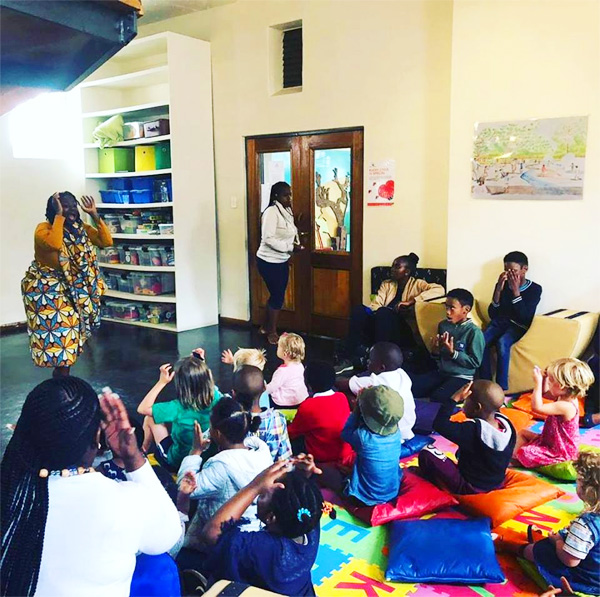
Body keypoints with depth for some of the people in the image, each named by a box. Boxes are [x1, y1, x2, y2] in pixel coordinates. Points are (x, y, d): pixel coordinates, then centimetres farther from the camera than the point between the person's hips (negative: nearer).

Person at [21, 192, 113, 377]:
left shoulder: (81, 229, 0)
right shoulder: (44, 229, -17)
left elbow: (107, 241, -8)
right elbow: (55, 244, -40)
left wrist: (95, 215, -12)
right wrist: (59, 215, -31)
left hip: (68, 287, 6)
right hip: (44, 287, -6)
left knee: (67, 330, 8)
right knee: (58, 329, -9)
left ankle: (60, 371, 24)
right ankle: (62, 377, 2)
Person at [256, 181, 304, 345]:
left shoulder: (286, 211, 9)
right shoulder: (271, 212, -19)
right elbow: (268, 239, -26)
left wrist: (296, 244, 2)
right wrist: (290, 247, -24)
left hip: (281, 261, 9)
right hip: (269, 262, -9)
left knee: (277, 295, 16)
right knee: (277, 296, -1)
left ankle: (267, 327, 32)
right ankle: (272, 332, 16)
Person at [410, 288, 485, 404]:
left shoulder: (474, 332, -14)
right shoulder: (443, 325, 6)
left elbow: (475, 362, -14)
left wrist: (452, 352, -21)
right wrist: (435, 351, -7)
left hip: (461, 377, -6)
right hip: (441, 373, 6)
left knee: (437, 398, -31)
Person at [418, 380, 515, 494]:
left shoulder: (472, 430, -30)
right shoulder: (506, 422, -10)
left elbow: (439, 424, -30)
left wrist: (455, 398, -27)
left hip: (471, 488, -7)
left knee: (426, 453, -8)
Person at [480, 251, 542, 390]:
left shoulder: (535, 289, -3)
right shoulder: (503, 285, 5)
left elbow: (525, 317, -15)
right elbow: (492, 314, 0)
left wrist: (516, 290, -18)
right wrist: (498, 289, -11)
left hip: (518, 326, -3)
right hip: (500, 322, 3)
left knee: (502, 342, -36)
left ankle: (502, 388, -30)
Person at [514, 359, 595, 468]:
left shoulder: (566, 406, -34)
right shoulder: (566, 397, -4)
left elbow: (537, 407, -37)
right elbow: (546, 393, 14)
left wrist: (537, 383, -32)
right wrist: (543, 379, -7)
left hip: (559, 453, -10)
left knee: (523, 453, -23)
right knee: (523, 433, 18)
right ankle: (514, 457, 11)